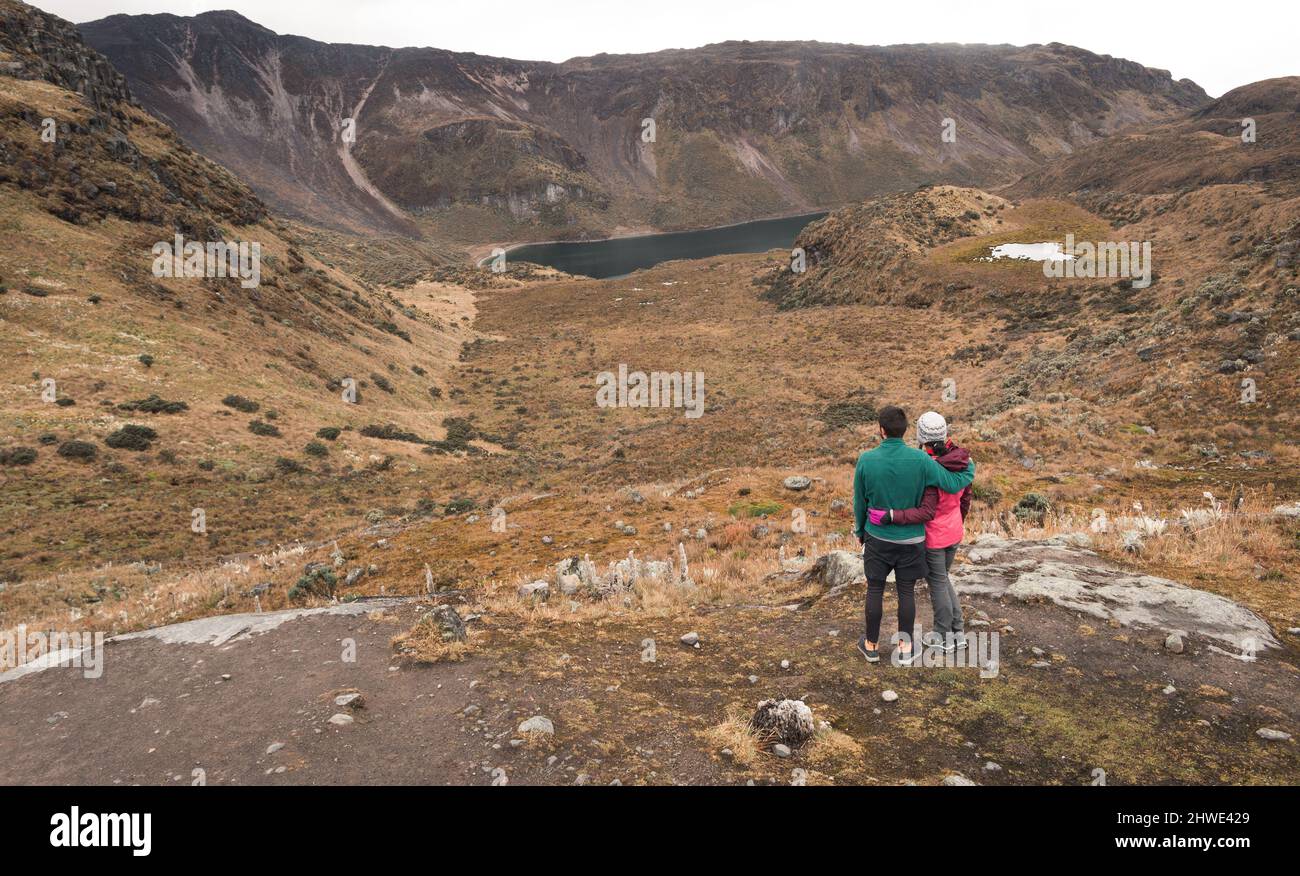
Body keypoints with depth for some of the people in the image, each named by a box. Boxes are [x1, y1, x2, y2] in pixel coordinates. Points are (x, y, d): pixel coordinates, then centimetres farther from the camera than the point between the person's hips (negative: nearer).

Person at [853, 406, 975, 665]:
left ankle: (871, 645, 24)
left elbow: (859, 502, -1)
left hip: (878, 537, 0)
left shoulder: (865, 460, -12)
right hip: (911, 539, 0)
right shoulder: (920, 460, -14)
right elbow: (954, 484, -8)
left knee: (874, 589, 12)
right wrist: (971, 468, 14)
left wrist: (859, 532, 15)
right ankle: (905, 648, 20)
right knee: (906, 591, 10)